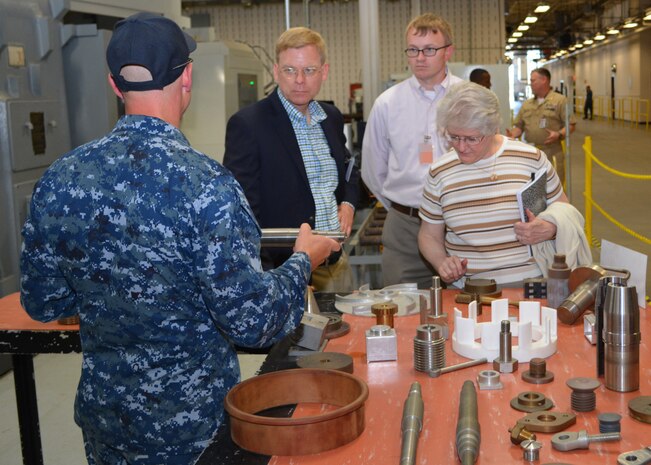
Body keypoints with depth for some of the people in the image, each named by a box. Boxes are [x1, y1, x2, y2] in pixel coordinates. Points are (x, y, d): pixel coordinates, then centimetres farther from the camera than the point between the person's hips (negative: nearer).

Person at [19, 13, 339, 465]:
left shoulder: (59, 181, -10)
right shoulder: (207, 185, -25)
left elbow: (42, 304, 1)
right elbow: (252, 323, -22)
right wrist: (303, 262, -5)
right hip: (193, 427, -4)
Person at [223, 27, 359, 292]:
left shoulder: (332, 117, 9)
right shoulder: (247, 124, -11)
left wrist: (348, 204, 7)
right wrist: (266, 278, -20)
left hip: (336, 266, 6)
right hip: (283, 272, -6)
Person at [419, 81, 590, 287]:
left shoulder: (531, 158, 4)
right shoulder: (439, 172, 8)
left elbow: (564, 211, 16)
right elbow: (429, 235, 18)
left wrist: (550, 229, -6)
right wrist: (442, 262, -2)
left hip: (531, 284, 0)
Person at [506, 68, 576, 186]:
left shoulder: (560, 100, -2)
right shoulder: (526, 104, 15)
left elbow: (571, 124, -5)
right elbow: (519, 126, 17)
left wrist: (559, 134, -23)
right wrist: (513, 134, -6)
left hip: (552, 153, -5)